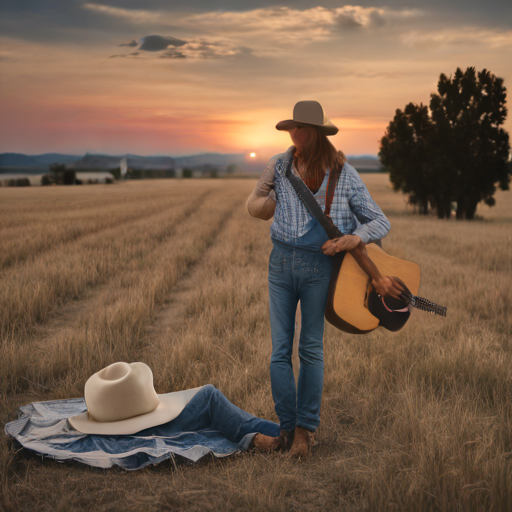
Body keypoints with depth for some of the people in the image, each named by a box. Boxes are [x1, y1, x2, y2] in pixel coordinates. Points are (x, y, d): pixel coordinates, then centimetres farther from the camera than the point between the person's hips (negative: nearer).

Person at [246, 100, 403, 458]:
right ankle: (288, 426, 17)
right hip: (282, 262, 3)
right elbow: (254, 206, 16)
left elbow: (381, 222, -4)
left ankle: (306, 428, 17)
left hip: (320, 266, -2)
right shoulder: (280, 166, 3)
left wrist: (353, 238, -21)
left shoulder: (345, 175, -4)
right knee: (280, 349, 3)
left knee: (311, 348, 3)